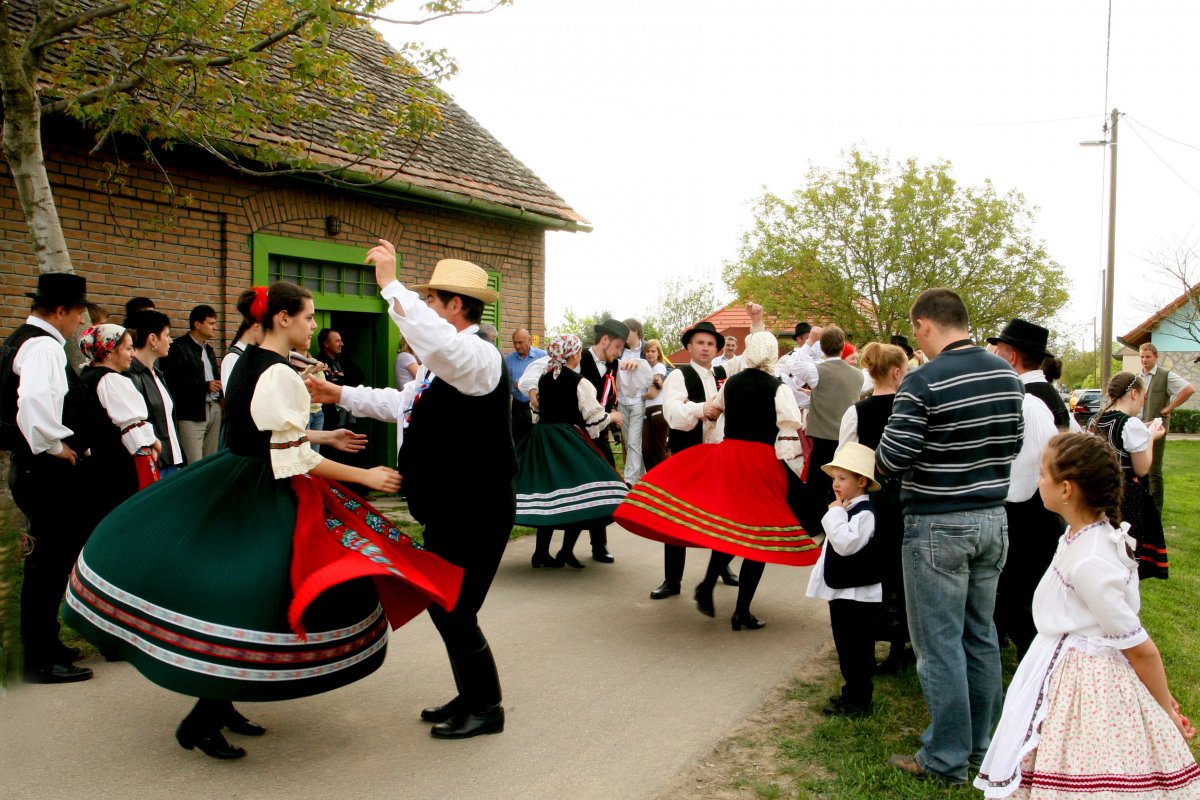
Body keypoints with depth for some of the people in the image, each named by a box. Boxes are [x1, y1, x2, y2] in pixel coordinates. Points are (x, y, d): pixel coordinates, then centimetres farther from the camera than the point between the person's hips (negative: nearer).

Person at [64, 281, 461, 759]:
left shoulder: (246, 362, 10)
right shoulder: (281, 376, -19)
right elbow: (294, 460, -21)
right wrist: (364, 476, -16)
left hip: (233, 487, 10)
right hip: (265, 501, -10)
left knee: (225, 594, 16)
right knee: (250, 606, -3)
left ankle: (219, 703, 27)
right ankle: (202, 721, 3)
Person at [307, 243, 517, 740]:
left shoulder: (478, 356, -18)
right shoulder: (444, 362, 15)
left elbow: (437, 343, -42)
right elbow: (403, 404, 30)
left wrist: (391, 285, -36)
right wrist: (341, 395, 27)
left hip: (475, 514, -10)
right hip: (447, 512, 10)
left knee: (455, 612, -2)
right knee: (443, 606, 18)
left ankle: (486, 708, 16)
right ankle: (470, 698, 33)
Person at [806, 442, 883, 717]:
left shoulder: (864, 514, -17)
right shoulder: (844, 511, 13)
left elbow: (845, 543, -29)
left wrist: (835, 515, -22)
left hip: (858, 594, -10)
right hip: (840, 591, 10)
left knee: (856, 649, -2)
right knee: (845, 647, 18)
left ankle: (858, 701, 6)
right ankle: (852, 693, 28)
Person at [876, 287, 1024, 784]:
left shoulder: (923, 382, -18)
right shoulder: (1007, 375, 3)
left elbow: (892, 458, -19)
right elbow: (1013, 444, 12)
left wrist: (879, 456, 3)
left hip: (938, 525, -7)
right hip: (993, 519, 7)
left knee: (939, 641, 2)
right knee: (980, 635, 16)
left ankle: (947, 759, 11)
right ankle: (980, 745, 29)